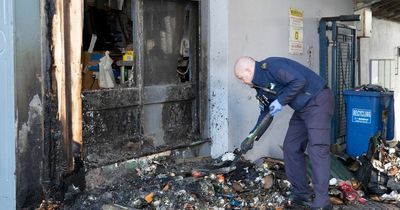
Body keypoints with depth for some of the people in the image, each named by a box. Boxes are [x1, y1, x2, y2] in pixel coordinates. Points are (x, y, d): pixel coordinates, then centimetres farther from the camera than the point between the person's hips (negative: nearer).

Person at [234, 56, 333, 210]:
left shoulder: (270, 66, -18)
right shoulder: (260, 85, 11)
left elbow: (299, 81, -26)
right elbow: (266, 114, 18)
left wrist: (281, 101, -19)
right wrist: (252, 136, 11)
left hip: (318, 101, -10)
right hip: (302, 109, 10)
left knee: (317, 148, -16)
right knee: (291, 147, 8)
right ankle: (302, 193, 17)